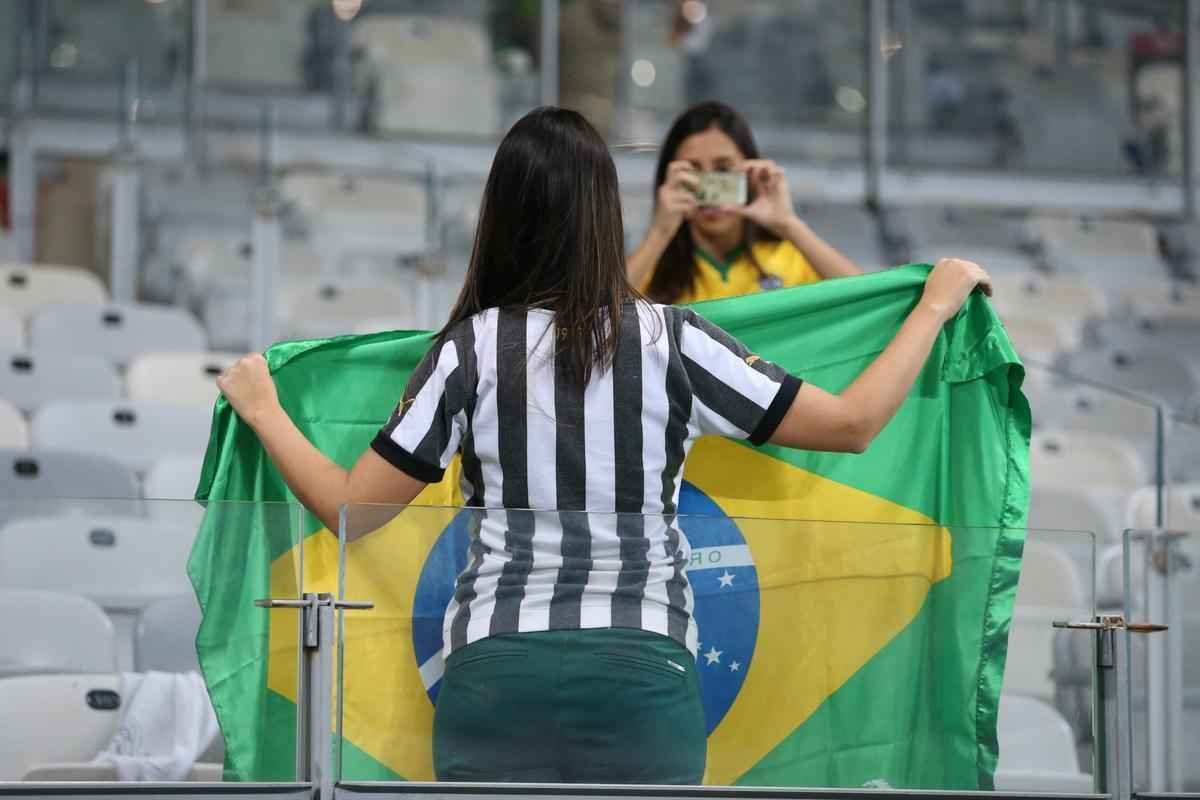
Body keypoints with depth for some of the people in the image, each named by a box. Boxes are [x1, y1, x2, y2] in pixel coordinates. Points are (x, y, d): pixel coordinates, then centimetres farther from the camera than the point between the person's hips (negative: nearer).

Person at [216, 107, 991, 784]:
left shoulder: (469, 351, 0)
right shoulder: (668, 339, -2)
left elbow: (349, 509, 2)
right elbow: (853, 424, -1)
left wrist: (263, 410, 18)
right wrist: (936, 305, 12)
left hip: (497, 673, 1)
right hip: (639, 674, 0)